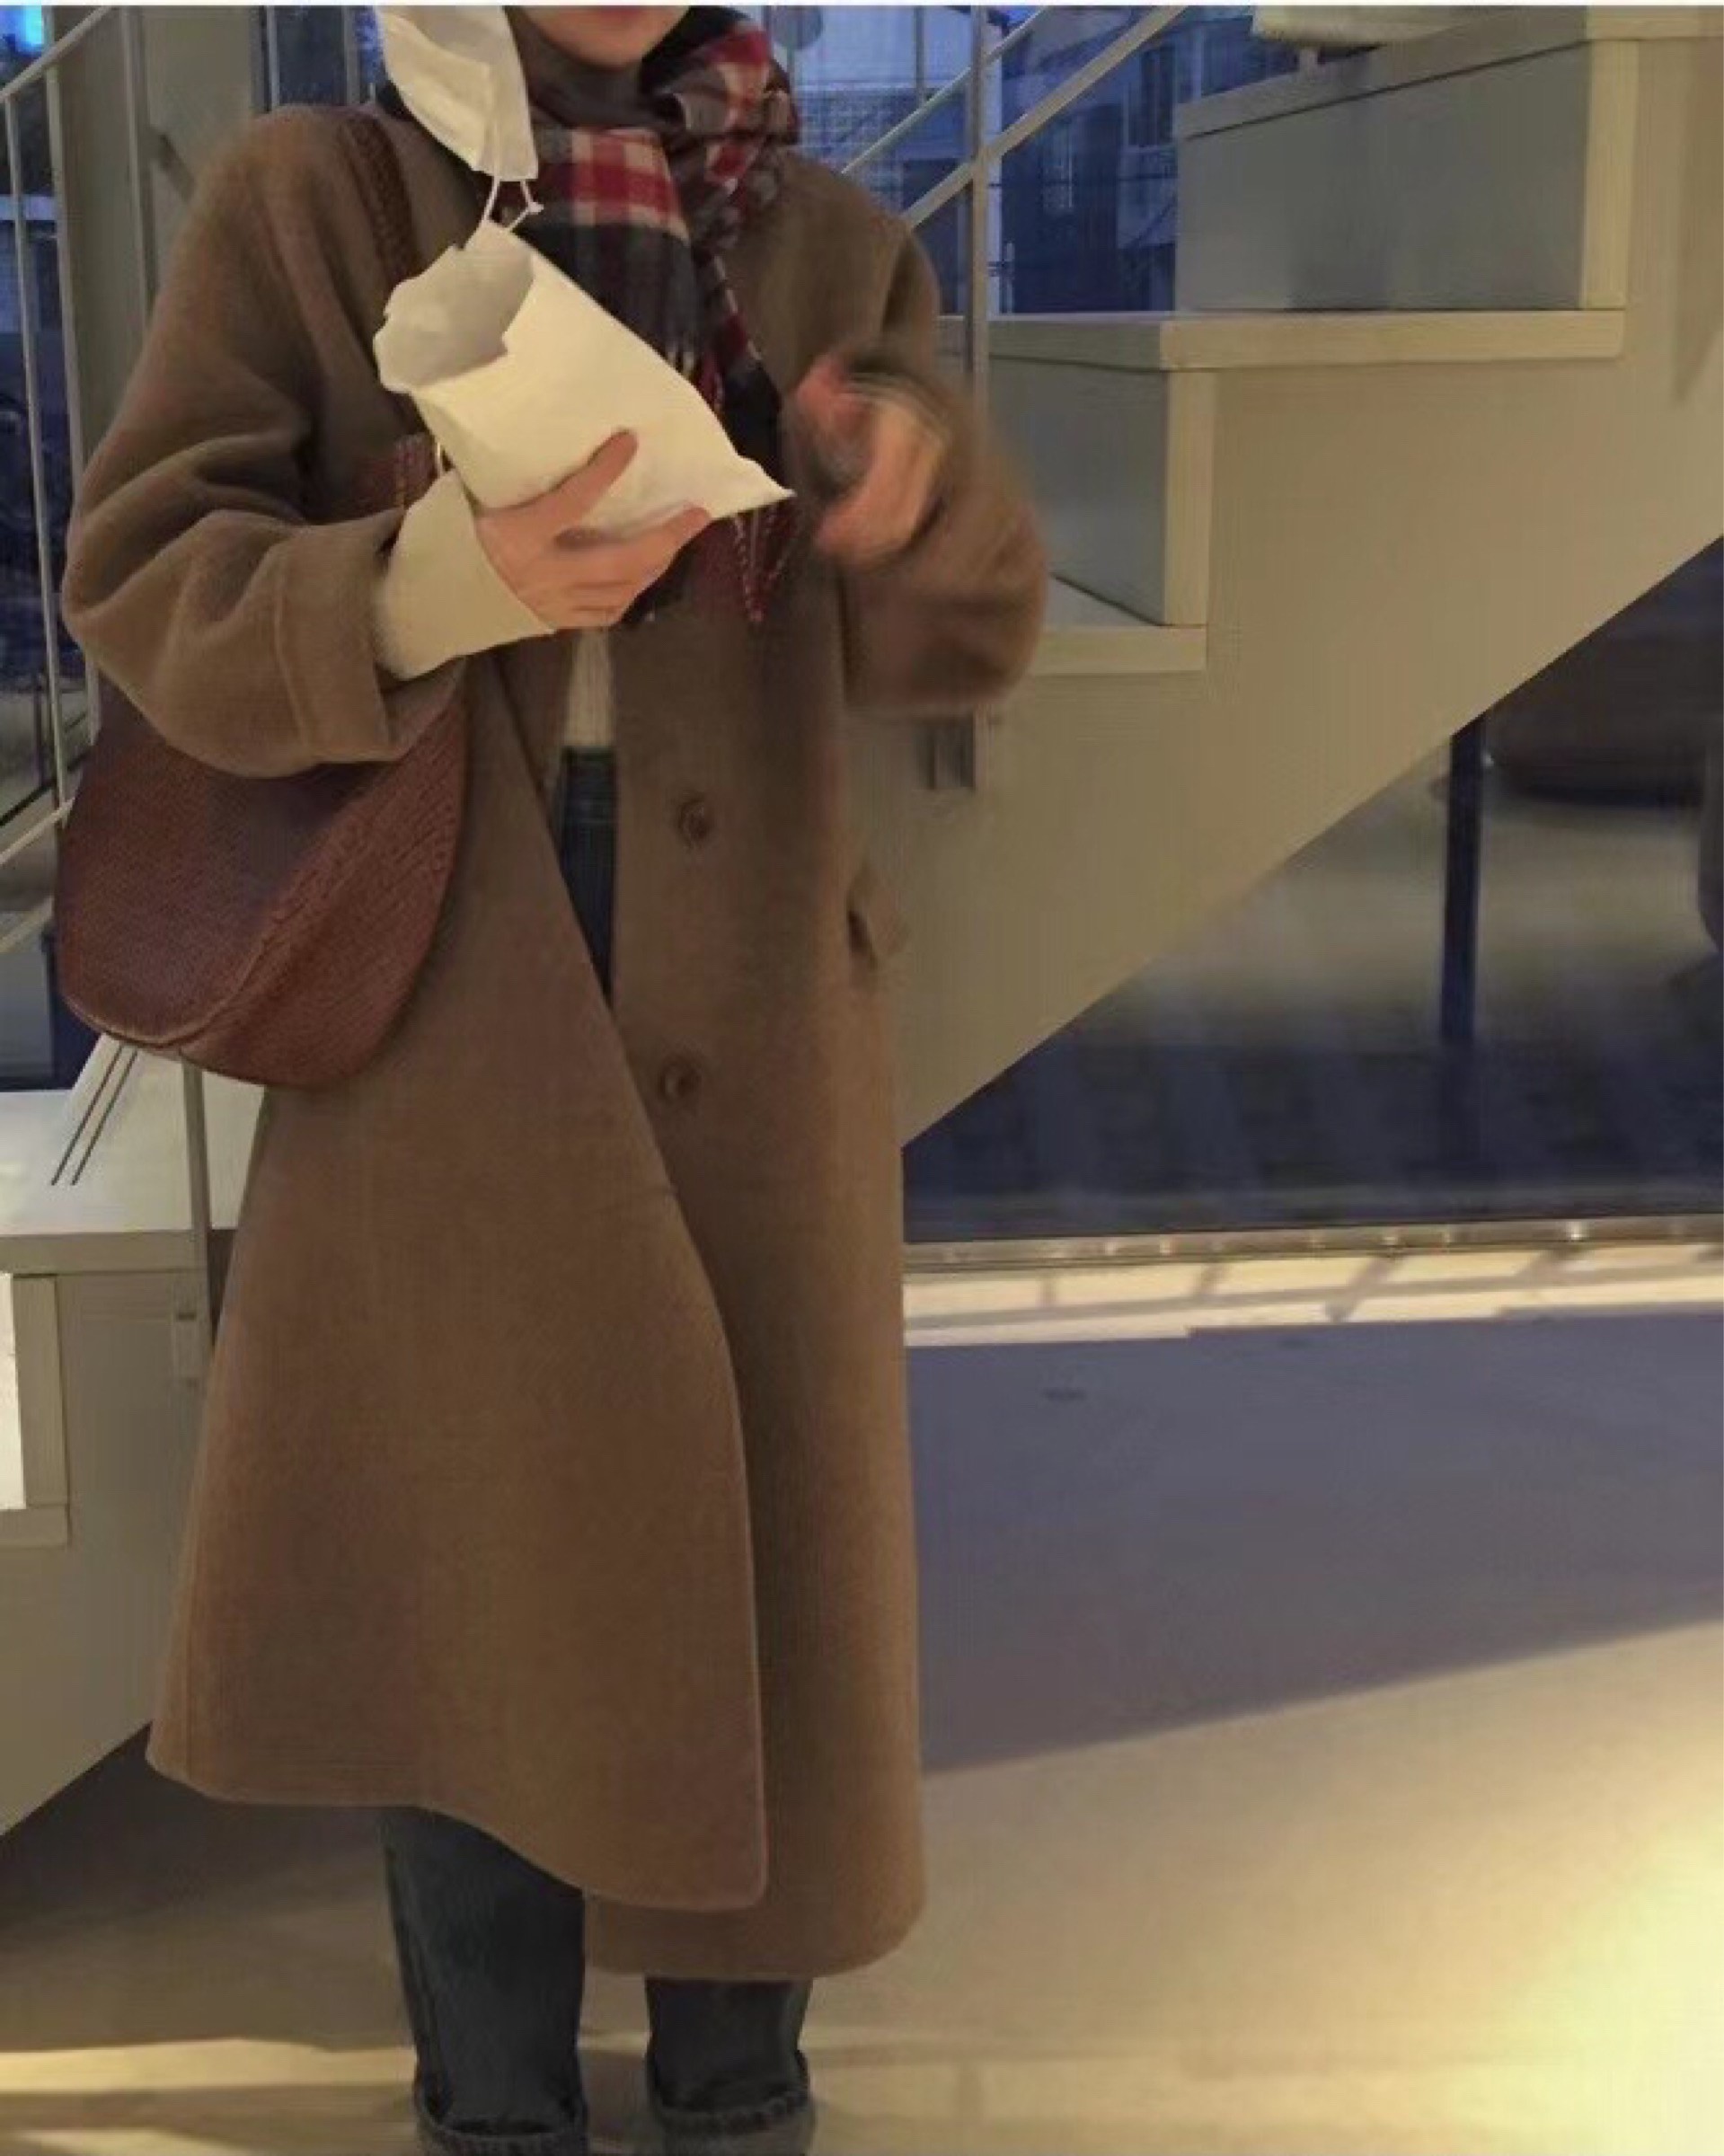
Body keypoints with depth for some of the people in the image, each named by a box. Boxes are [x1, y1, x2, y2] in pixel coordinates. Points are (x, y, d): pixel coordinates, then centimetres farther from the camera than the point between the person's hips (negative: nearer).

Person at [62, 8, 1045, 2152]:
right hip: (445, 1027, -2)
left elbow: (949, 644, 5)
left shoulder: (829, 243, 8)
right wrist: (426, 584, -24)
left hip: (746, 1032, 3)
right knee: (457, 1567, 6)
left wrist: (926, 486, -18)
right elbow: (137, 576, -5)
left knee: (755, 1551, 9)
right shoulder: (303, 197, 1)